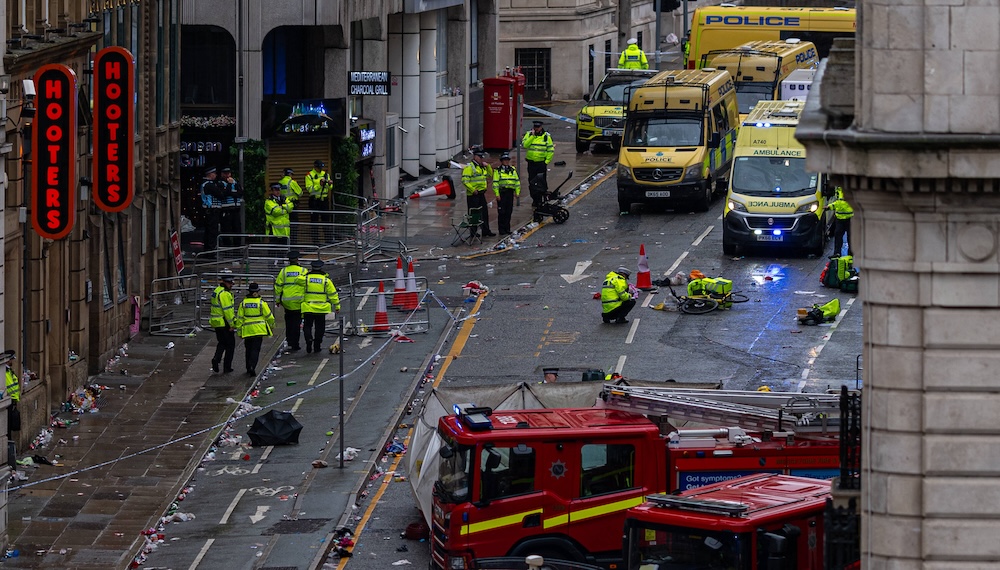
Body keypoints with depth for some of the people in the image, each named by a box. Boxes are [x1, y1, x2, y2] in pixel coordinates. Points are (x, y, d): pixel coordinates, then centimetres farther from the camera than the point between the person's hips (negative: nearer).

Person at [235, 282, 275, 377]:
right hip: (259, 330, -2)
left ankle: (249, 368, 24)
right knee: (255, 349, -1)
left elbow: (239, 318, 3)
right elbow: (269, 316, -2)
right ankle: (252, 367, -16)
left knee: (248, 349, 17)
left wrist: (239, 331, 11)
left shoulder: (243, 303, 0)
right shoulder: (261, 303, -7)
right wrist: (272, 325, 17)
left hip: (247, 330, 2)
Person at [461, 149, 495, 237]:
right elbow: (465, 180, -18)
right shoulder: (469, 167, -11)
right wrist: (473, 190, -22)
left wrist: (487, 166, 8)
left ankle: (486, 231, 22)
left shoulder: (483, 167, 15)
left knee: (484, 213, 13)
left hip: (481, 194, 8)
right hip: (473, 195, -8)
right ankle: (473, 232, 6)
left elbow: (490, 175, 24)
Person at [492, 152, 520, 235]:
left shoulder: (513, 170, 12)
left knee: (509, 212, 8)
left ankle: (507, 228, 16)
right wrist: (497, 194, -13)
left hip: (510, 192, 5)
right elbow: (495, 183, -6)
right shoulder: (498, 171, -2)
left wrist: (517, 192, 9)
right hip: (501, 193, -5)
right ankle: (501, 229, 2)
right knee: (502, 212, -3)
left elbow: (517, 181, 16)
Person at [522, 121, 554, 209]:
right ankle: (535, 200, 15)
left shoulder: (546, 136, 1)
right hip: (531, 162, 2)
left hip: (542, 162, -2)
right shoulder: (528, 135, 4)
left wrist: (547, 161, -5)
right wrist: (532, 136, -17)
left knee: (542, 182, -4)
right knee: (532, 182, 5)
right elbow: (524, 144, -13)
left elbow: (551, 150, 3)